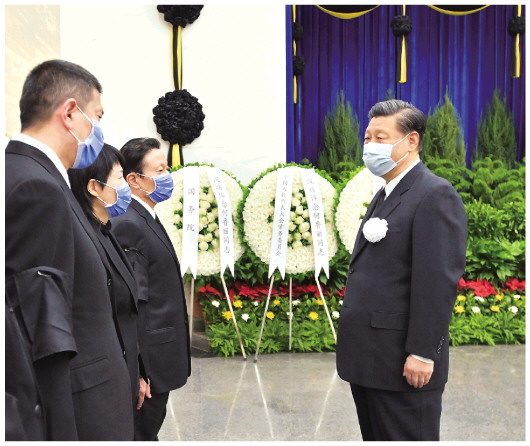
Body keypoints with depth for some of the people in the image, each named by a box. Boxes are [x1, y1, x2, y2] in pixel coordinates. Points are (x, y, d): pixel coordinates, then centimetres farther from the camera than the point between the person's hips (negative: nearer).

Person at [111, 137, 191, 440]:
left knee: (149, 425, 20)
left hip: (160, 356, 10)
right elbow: (135, 299, -23)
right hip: (150, 357, -10)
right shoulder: (128, 224, -19)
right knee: (144, 428, 4)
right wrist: (141, 367, -23)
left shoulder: (147, 219, 12)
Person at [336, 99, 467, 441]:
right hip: (368, 361, 9)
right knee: (375, 437, 18)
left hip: (403, 364, -9)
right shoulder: (386, 195, 17)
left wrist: (422, 353, -21)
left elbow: (439, 281, -20)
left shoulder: (435, 194, -13)